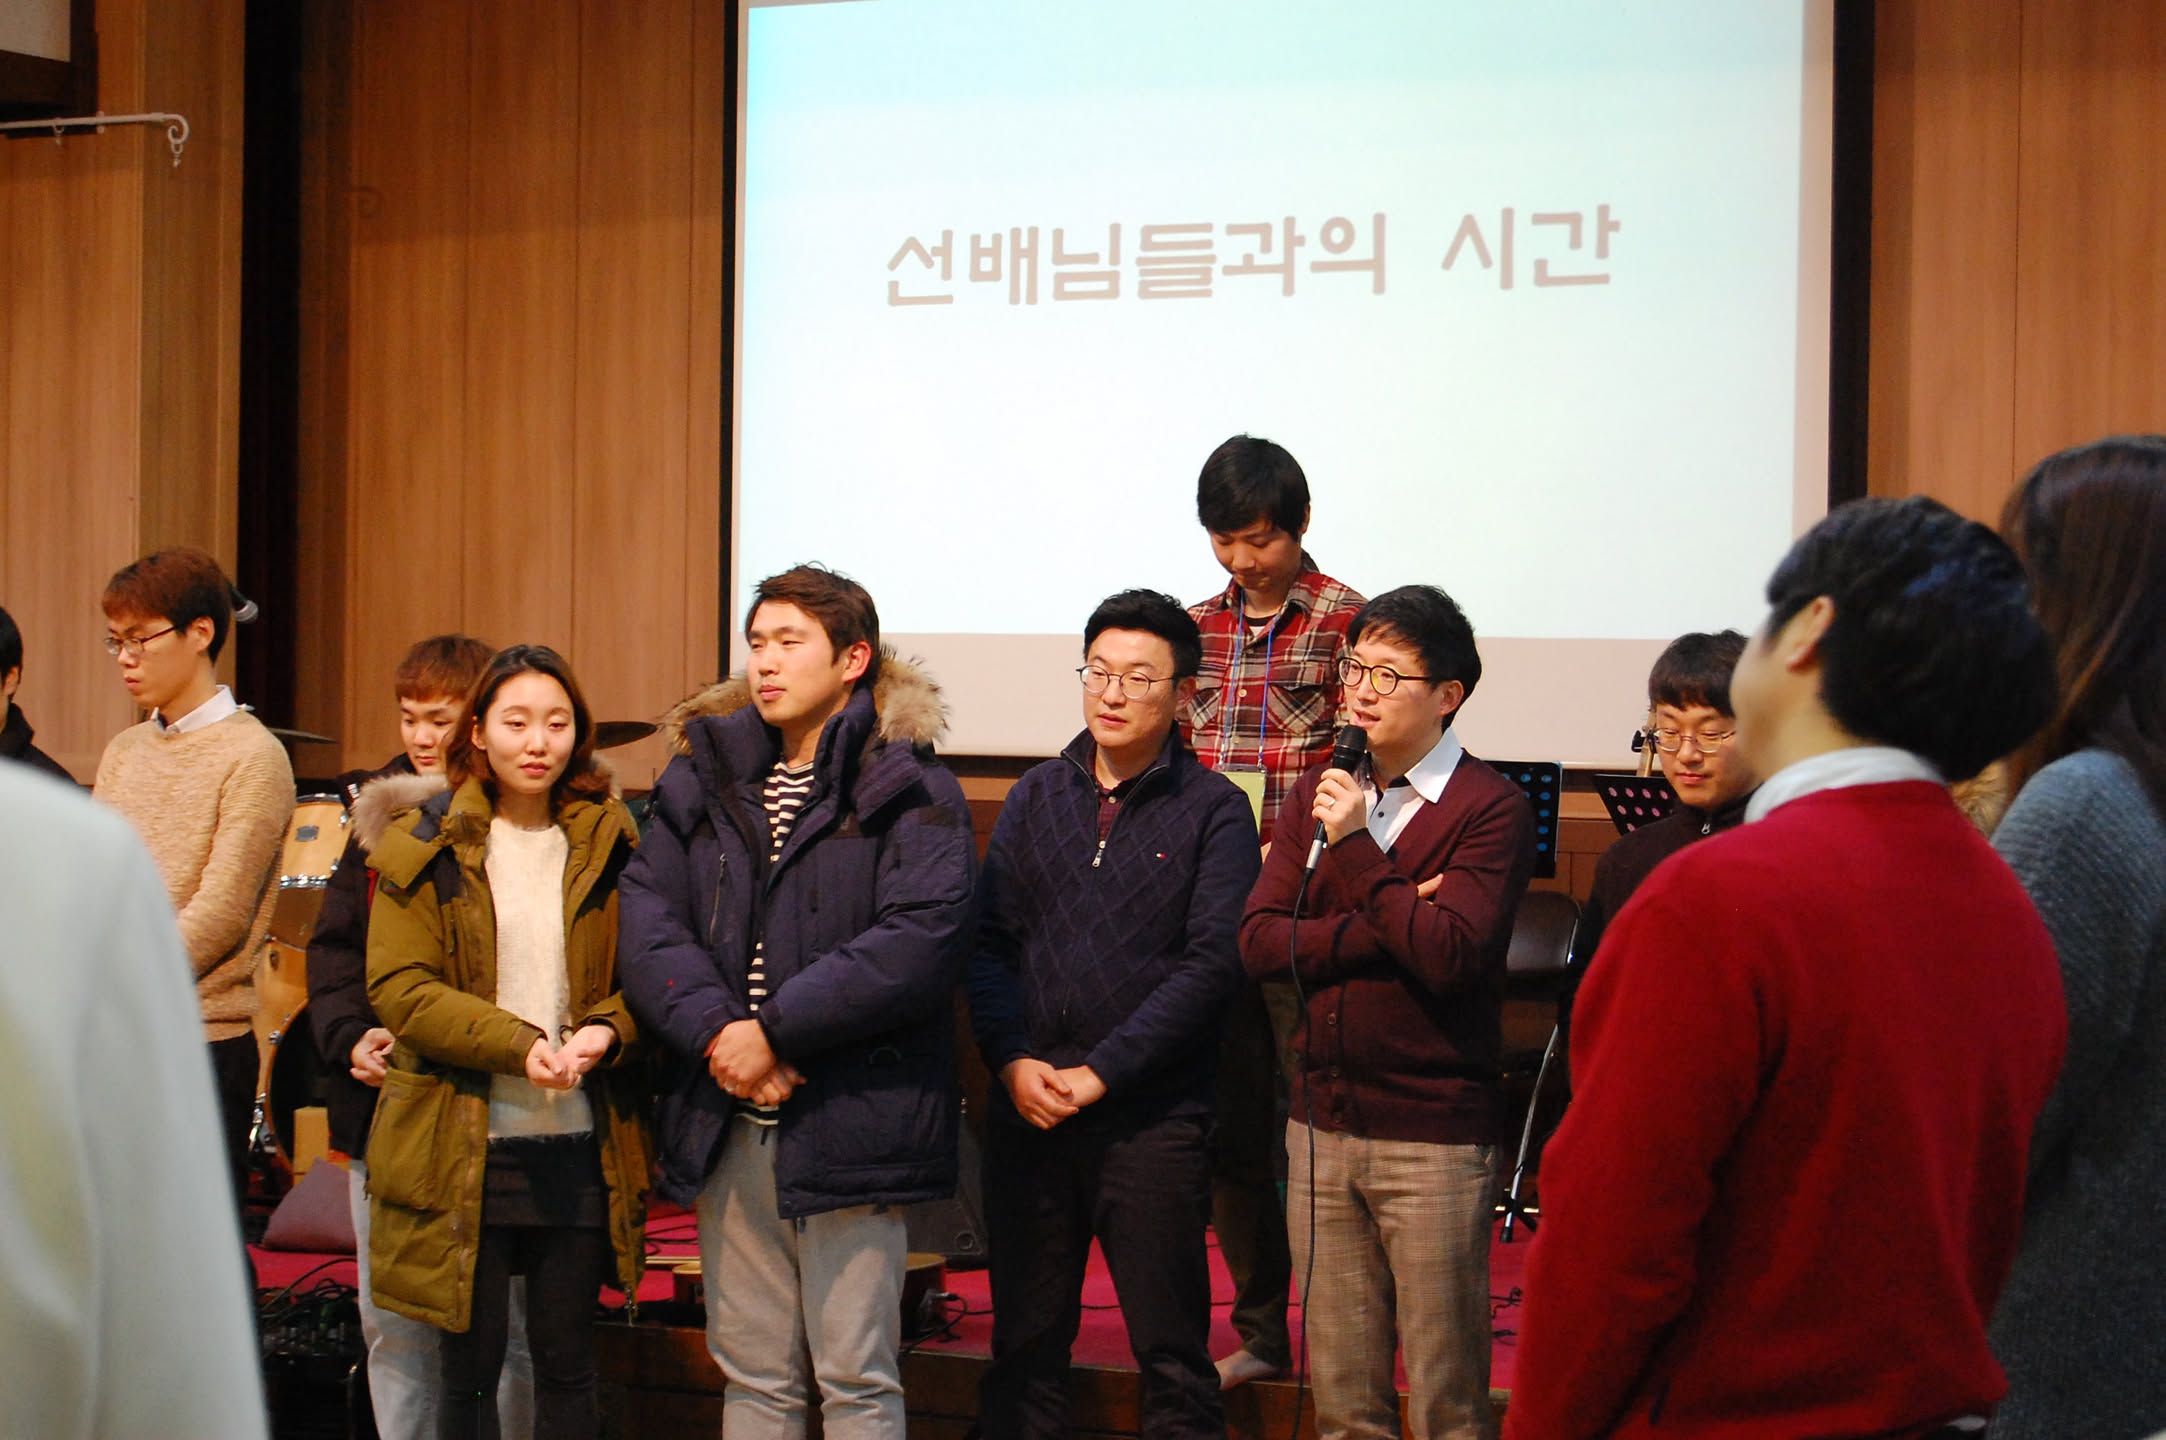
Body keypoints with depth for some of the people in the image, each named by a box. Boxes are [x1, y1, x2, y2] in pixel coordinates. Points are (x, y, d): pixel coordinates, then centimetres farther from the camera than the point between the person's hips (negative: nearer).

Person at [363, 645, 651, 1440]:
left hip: (580, 1146, 2)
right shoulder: (426, 847, 0)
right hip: (462, 1145, -2)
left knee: (566, 1365, 9)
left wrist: (605, 1031, -15)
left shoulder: (608, 844, 7)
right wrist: (518, 1046, -20)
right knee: (470, 1368, 5)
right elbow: (399, 988, -8)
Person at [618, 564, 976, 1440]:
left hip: (850, 1125, -5)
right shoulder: (701, 781, 12)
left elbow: (923, 937, -16)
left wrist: (777, 1030, -17)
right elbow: (647, 918, 2)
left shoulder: (908, 790, -3)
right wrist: (714, 1031, -14)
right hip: (726, 1126, 5)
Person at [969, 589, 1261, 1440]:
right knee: (1024, 1340, 10)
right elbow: (989, 940, 8)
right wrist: (1012, 1060, -8)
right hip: (1027, 1112, 4)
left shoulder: (1213, 811, -1)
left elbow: (1213, 963, -9)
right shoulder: (1036, 797, 12)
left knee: (1171, 1352, 1)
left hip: (1152, 1116, -4)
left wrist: (1102, 1072, -14)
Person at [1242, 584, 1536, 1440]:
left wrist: (1358, 850, -16)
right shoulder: (1318, 798, 12)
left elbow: (1450, 954, -19)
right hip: (1323, 1123, 5)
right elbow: (1260, 943, 0)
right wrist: (1383, 929, -12)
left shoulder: (1489, 809, -7)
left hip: (1435, 1134, -5)